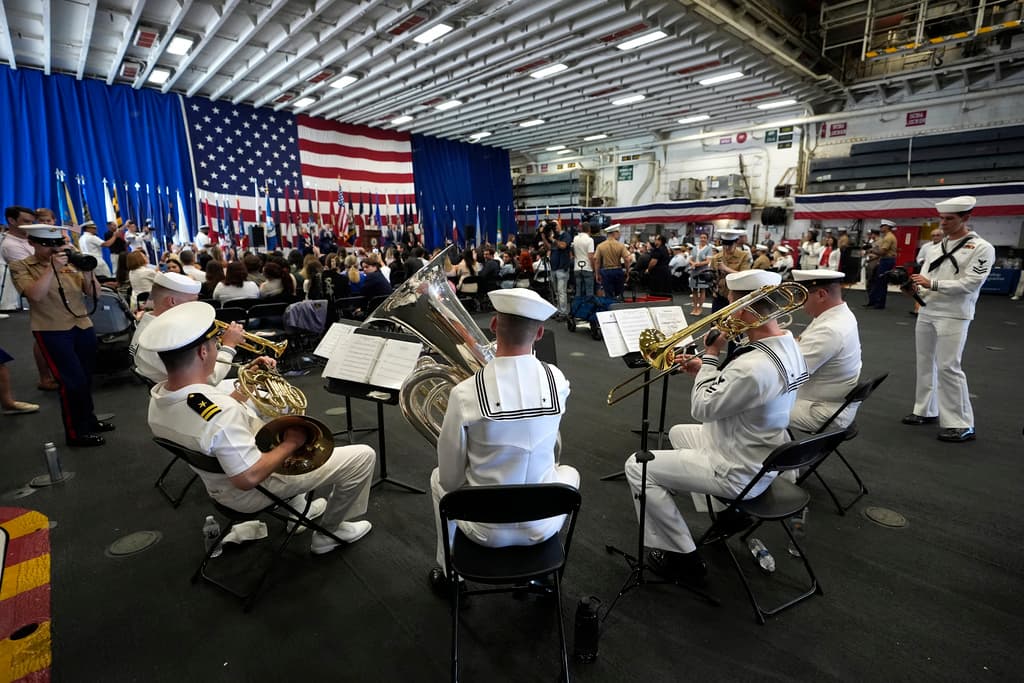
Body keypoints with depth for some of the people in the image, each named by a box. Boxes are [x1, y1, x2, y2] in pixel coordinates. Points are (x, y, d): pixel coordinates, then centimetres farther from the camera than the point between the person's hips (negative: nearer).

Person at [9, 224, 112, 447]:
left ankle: (88, 420, 29)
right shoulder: (20, 267, -2)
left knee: (86, 378, 12)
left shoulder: (71, 263, 8)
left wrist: (88, 272, -14)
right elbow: (35, 295, -20)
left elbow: (95, 294, 2)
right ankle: (76, 432, 8)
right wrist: (52, 268, -25)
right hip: (52, 332, -4)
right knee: (73, 381, -5)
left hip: (84, 326, 4)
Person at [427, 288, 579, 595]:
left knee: (439, 477, 29)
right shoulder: (558, 380, -14)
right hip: (541, 527, 2)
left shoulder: (465, 393, -22)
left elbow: (451, 477, -11)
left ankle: (447, 573, 41)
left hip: (486, 530, -1)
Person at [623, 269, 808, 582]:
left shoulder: (754, 366, -35)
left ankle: (682, 556, 6)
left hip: (741, 472, -10)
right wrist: (705, 370, 2)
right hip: (762, 456, 10)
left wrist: (711, 354, -16)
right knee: (678, 433, 29)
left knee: (637, 467, -6)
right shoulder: (788, 346, -2)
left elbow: (703, 408, -22)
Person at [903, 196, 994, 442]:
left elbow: (971, 283, -14)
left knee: (948, 367, -8)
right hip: (927, 312, 6)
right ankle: (926, 411, 24)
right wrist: (914, 288, -12)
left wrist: (932, 284, -21)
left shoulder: (982, 248, -4)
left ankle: (962, 425, 1)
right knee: (925, 363, 11)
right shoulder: (938, 247, 12)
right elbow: (925, 280, 9)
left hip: (954, 316, -6)